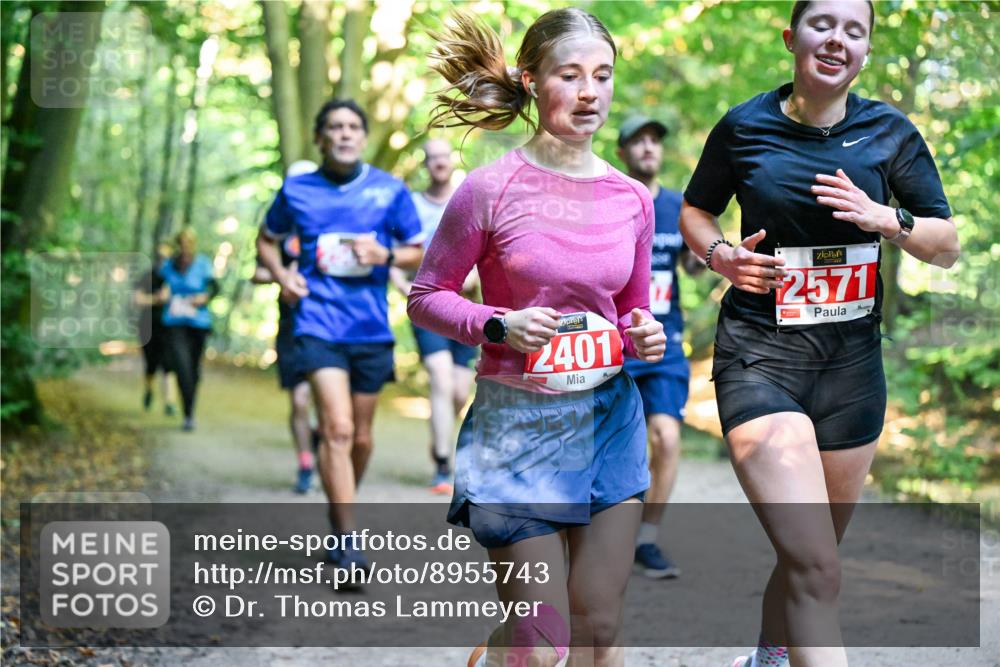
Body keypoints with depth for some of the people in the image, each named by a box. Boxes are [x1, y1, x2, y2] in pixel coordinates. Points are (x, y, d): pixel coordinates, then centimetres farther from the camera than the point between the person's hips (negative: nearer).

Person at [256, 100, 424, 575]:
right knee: (337, 429, -17)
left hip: (371, 327, 2)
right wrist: (282, 275, 2)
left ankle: (343, 508, 39)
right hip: (319, 323, -2)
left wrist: (385, 255, -10)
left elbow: (421, 252, 11)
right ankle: (346, 543, -16)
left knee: (360, 435, 12)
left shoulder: (390, 190, 4)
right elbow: (267, 239, 21)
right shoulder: (297, 191, 4)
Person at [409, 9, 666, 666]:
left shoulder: (632, 199, 3)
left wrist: (647, 339, -7)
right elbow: (426, 297, -2)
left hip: (610, 416, 4)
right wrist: (500, 326, -19)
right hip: (520, 423, -4)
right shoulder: (491, 189, -10)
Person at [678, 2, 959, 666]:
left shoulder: (890, 133, 3)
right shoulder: (744, 127, -1)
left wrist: (884, 218, -12)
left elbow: (947, 246, 8)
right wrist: (721, 254, -6)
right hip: (760, 355, -4)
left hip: (852, 362, 4)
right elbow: (695, 210, 15)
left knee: (811, 556, 19)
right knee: (816, 570, -19)